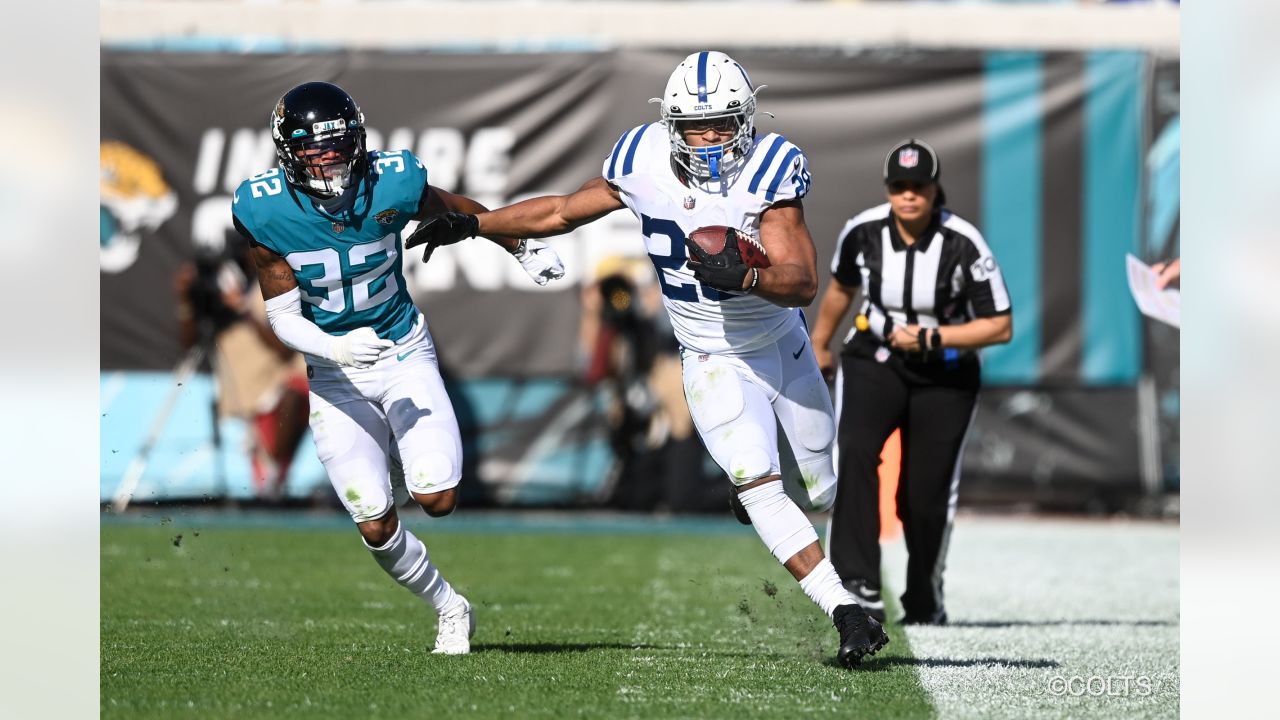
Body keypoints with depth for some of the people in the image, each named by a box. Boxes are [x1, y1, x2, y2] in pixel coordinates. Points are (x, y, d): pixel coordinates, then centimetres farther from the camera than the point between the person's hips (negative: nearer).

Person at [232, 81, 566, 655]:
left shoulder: (393, 183, -18)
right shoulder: (264, 211, -18)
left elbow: (459, 211, 4)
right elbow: (282, 316, -13)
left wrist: (525, 250, 14)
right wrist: (334, 349, -31)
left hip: (403, 354, 0)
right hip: (335, 372, 0)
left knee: (438, 500, -13)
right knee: (376, 527, -7)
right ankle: (450, 609, 19)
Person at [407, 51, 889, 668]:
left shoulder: (770, 170, -24)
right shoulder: (643, 161, -15)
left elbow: (803, 282, -30)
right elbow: (565, 211, 2)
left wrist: (746, 276, -49)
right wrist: (471, 224, 1)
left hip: (784, 347, 0)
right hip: (714, 366, 0)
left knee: (827, 490, 12)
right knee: (759, 490, -19)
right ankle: (847, 615, -18)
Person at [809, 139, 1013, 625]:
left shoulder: (964, 244, -19)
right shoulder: (862, 232, -11)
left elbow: (1001, 327, -15)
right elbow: (841, 288, 12)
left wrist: (930, 337, -24)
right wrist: (818, 344, 25)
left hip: (945, 377, -1)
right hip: (873, 362, 1)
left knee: (926, 496, 1)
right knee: (854, 453, -27)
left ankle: (924, 601, 27)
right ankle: (859, 583, -33)